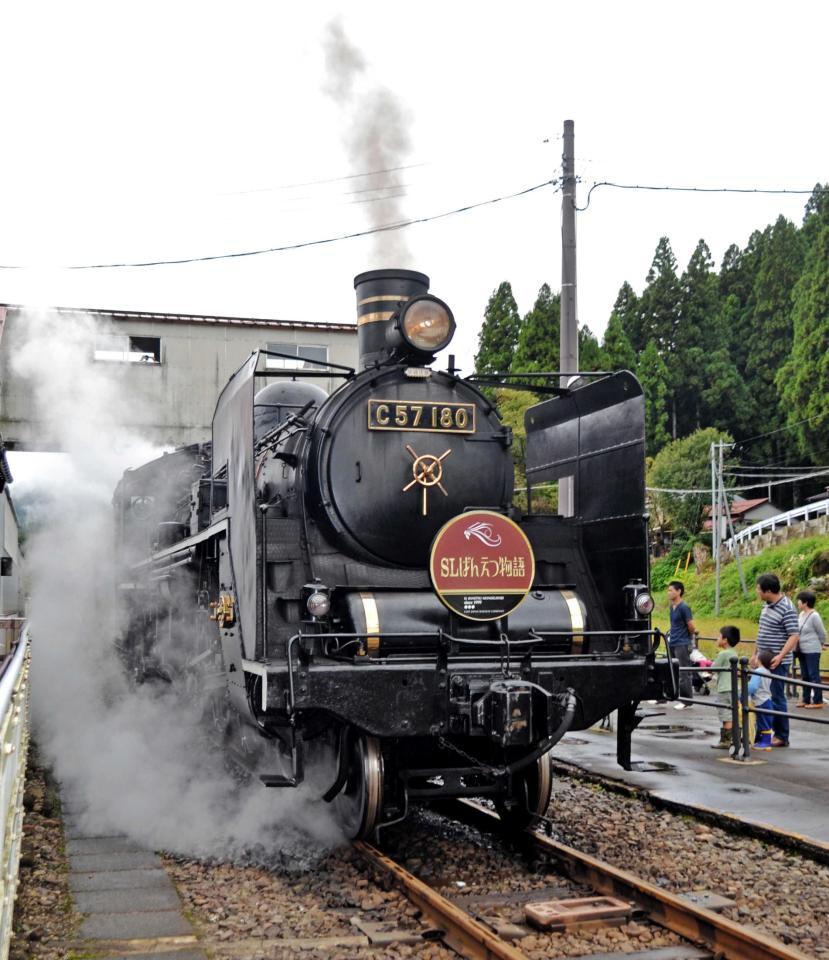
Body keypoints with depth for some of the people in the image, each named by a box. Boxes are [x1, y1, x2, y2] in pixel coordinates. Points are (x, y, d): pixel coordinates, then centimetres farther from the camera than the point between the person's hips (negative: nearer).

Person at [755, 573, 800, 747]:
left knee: (777, 698, -3)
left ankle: (782, 737, 6)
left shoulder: (787, 609, -18)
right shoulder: (767, 605, 9)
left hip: (777, 662, -9)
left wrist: (780, 656, -28)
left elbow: (795, 636, -21)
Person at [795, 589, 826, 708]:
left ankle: (818, 701, 0)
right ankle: (806, 700, 22)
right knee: (805, 676, 14)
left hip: (812, 651, -8)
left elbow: (822, 633, -9)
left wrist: (821, 644, 5)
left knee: (814, 676, -5)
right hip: (802, 651, 8)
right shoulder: (801, 614, 7)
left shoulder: (814, 616, -17)